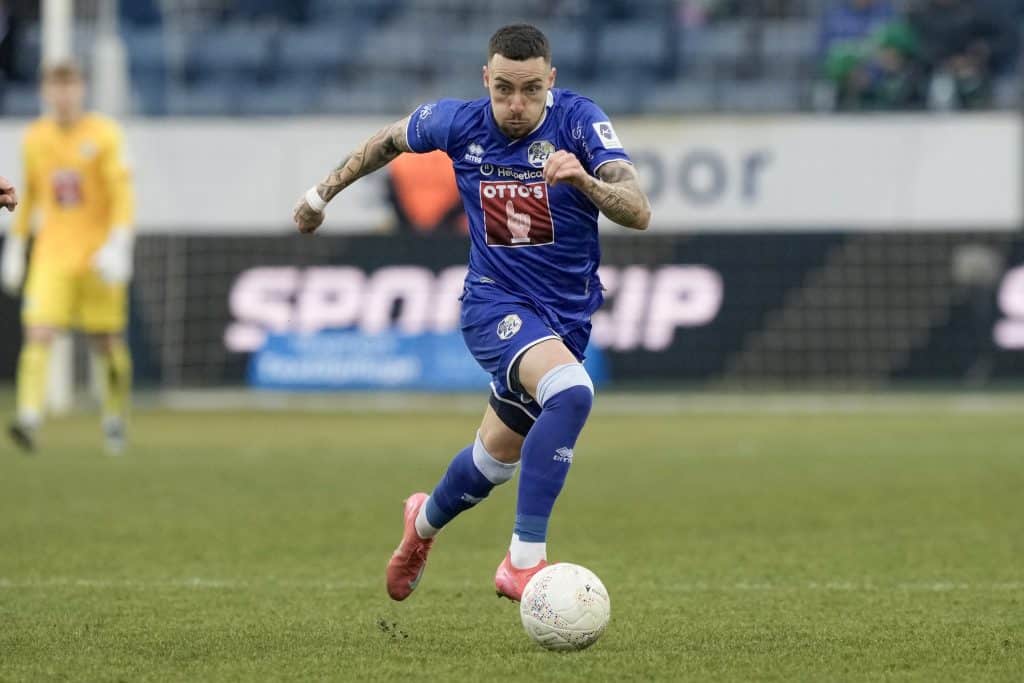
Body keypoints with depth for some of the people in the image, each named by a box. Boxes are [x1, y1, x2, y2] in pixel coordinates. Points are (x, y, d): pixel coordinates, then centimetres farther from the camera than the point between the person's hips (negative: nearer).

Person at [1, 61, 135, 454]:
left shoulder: (103, 135, -4)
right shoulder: (34, 139, 8)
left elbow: (121, 194, -7)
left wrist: (118, 244, -18)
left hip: (97, 257, -2)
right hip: (51, 256, 2)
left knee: (107, 343, 4)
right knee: (38, 334, -15)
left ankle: (115, 419, 24)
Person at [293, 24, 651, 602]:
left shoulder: (579, 121, -16)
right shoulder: (459, 123, -10)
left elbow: (639, 213, -27)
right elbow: (392, 140, 13)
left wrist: (585, 181, -45)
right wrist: (324, 192, 21)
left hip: (566, 315, 2)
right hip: (495, 301, -2)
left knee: (497, 458, 18)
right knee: (571, 391, -33)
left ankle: (426, 522, 52)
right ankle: (525, 561, -32)